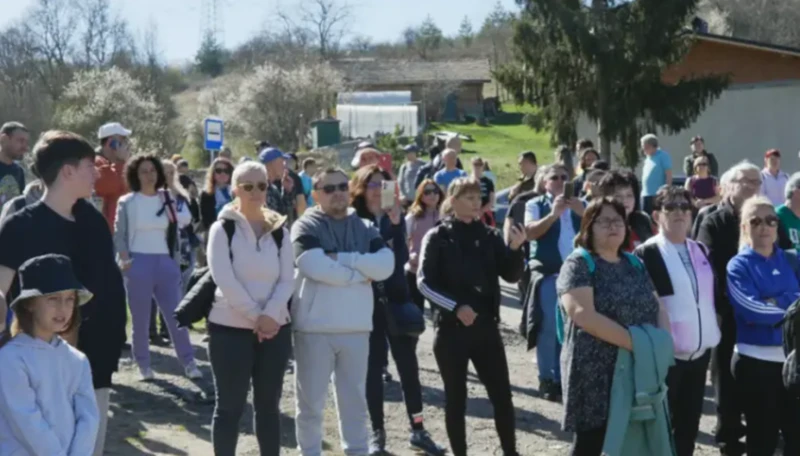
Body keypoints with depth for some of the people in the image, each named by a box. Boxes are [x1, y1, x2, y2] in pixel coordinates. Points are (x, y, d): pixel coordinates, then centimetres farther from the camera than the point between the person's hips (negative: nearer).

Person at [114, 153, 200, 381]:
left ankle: (189, 363, 3)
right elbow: (119, 235, 0)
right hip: (139, 263, -2)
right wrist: (124, 259, -12)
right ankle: (144, 365, 13)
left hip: (166, 263, 2)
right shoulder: (127, 203, 2)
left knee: (176, 315, -2)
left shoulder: (168, 199, 9)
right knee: (141, 318, 4)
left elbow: (182, 223, 12)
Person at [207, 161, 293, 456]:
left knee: (268, 404, 11)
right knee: (229, 406, 3)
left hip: (275, 329, 4)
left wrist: (270, 315, -15)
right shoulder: (223, 228, -3)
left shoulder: (279, 230, 7)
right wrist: (255, 316, -17)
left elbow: (287, 279, 1)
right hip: (230, 328, -4)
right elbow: (224, 279, -13)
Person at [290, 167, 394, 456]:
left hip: (356, 327, 4)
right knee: (311, 401, 6)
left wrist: (341, 258, -14)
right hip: (314, 327, -4)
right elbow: (316, 266, -20)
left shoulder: (365, 228, 10)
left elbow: (386, 265, -7)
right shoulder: (306, 227, -2)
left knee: (355, 399, 13)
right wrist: (361, 272, -11)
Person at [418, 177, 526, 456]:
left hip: (486, 326, 3)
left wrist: (515, 248, -16)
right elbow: (424, 282, -7)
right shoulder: (437, 238, -3)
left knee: (502, 395, 2)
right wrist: (456, 307, -17)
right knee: (456, 398, 5)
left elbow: (512, 275, 2)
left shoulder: (489, 236, 6)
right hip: (451, 329, -3)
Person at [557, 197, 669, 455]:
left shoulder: (634, 264, 14)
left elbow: (657, 306, 14)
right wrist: (635, 342, -22)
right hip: (595, 373, -6)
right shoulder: (578, 264, -6)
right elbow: (583, 314, -20)